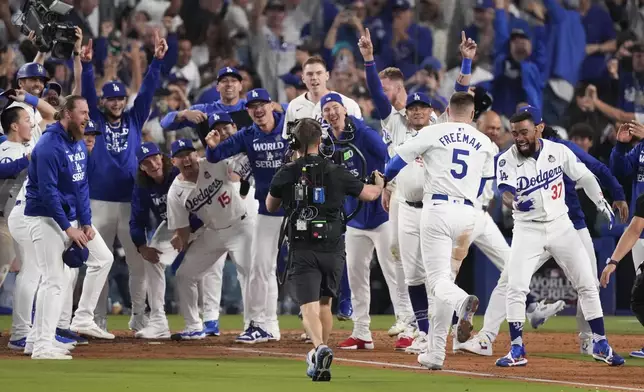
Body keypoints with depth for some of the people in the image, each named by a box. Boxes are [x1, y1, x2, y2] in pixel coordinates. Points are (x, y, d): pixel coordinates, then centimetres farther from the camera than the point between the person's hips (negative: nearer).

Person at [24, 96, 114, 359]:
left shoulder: (80, 144, 8)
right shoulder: (50, 145, -21)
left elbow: (82, 186, 10)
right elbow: (47, 191, -24)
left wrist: (86, 223, 1)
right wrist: (68, 228, -22)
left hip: (73, 216, 9)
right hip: (46, 217, -9)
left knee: (103, 257, 14)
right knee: (53, 281, -14)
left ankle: (83, 319, 22)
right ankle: (42, 347, -15)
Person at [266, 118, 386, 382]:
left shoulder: (285, 174, -1)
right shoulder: (336, 173, 0)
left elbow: (270, 206, 17)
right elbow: (370, 194, 16)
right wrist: (380, 183, 38)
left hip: (302, 249, -2)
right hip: (332, 249, 2)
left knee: (309, 307, -8)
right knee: (324, 302, 19)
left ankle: (320, 348, -35)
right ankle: (320, 360, 24)